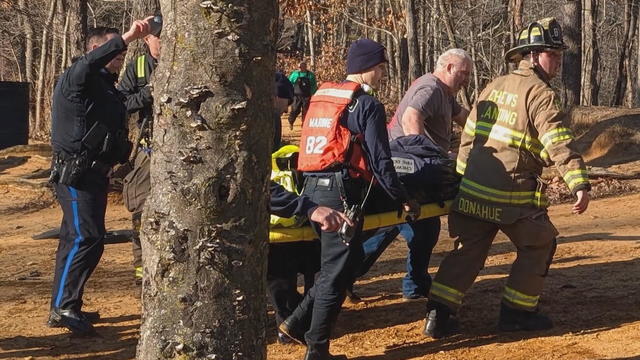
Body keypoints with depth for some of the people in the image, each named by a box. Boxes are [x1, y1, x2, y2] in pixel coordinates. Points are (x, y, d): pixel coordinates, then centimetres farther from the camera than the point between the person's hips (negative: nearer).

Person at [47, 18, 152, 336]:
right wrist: (126, 37, -41)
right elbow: (88, 64, -34)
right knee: (87, 239, -15)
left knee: (75, 239, 13)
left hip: (93, 173, 10)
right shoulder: (76, 79, -12)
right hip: (76, 173, -10)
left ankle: (64, 308, 20)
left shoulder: (107, 86, 17)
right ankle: (63, 307, -11)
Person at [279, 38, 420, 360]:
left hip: (312, 188, 8)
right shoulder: (367, 105, -7)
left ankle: (297, 323, 17)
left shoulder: (320, 97, 15)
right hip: (341, 192, -8)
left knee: (349, 260, 20)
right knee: (336, 271, 1)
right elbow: (379, 161, -10)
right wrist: (403, 200, -1)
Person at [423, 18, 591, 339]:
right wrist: (579, 184, -25)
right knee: (538, 245, 13)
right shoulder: (540, 94, -8)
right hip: (512, 196, -6)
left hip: (472, 191, 7)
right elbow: (559, 143, -19)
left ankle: (438, 313, 4)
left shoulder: (493, 87, 15)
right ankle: (517, 312, 16)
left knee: (467, 250, 13)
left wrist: (462, 176, 26)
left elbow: (468, 135, 19)